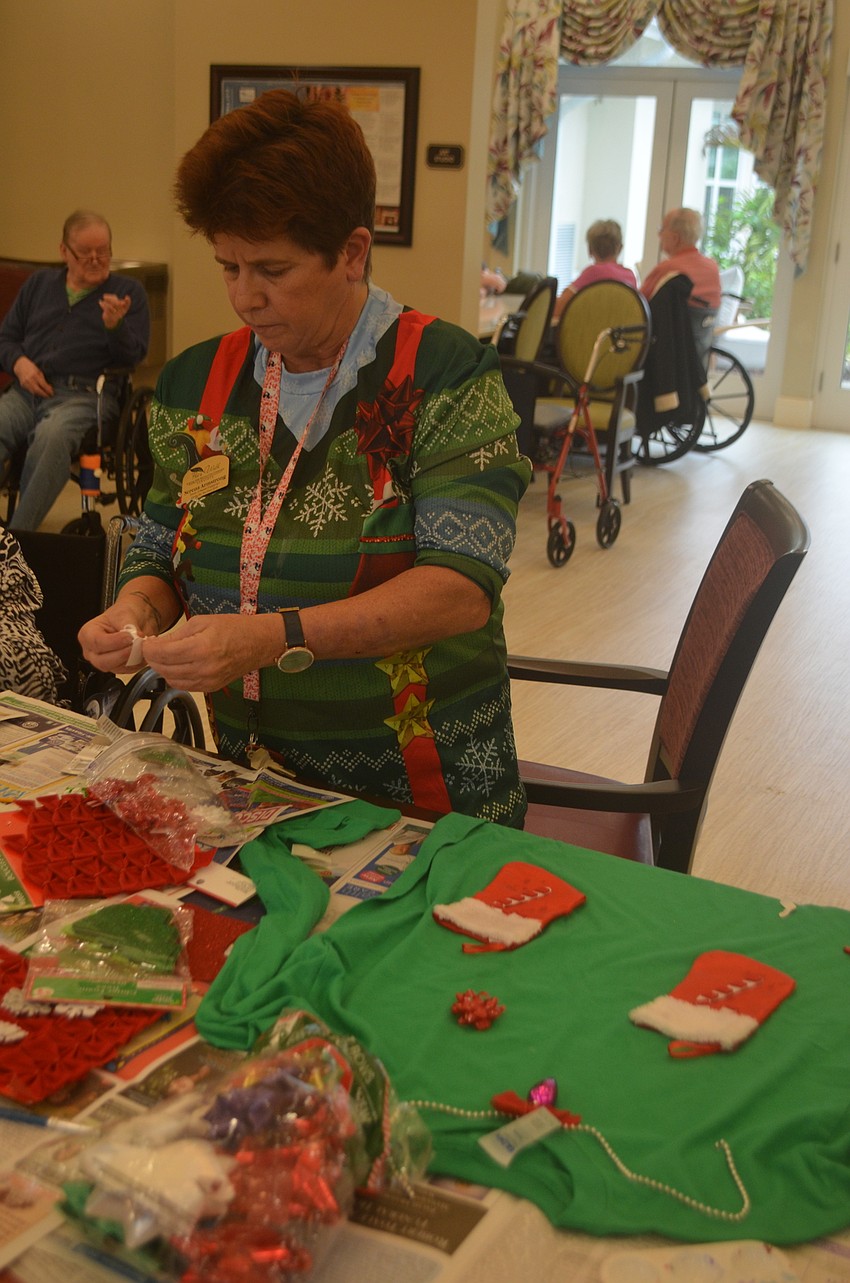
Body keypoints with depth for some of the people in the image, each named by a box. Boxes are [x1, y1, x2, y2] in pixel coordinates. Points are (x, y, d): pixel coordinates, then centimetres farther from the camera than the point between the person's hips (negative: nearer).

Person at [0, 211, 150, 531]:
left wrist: (114, 325, -17)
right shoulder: (39, 283, 24)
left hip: (83, 395, -3)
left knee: (51, 438, -38)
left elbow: (134, 356, 4)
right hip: (27, 392, 4)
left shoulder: (128, 291, 14)